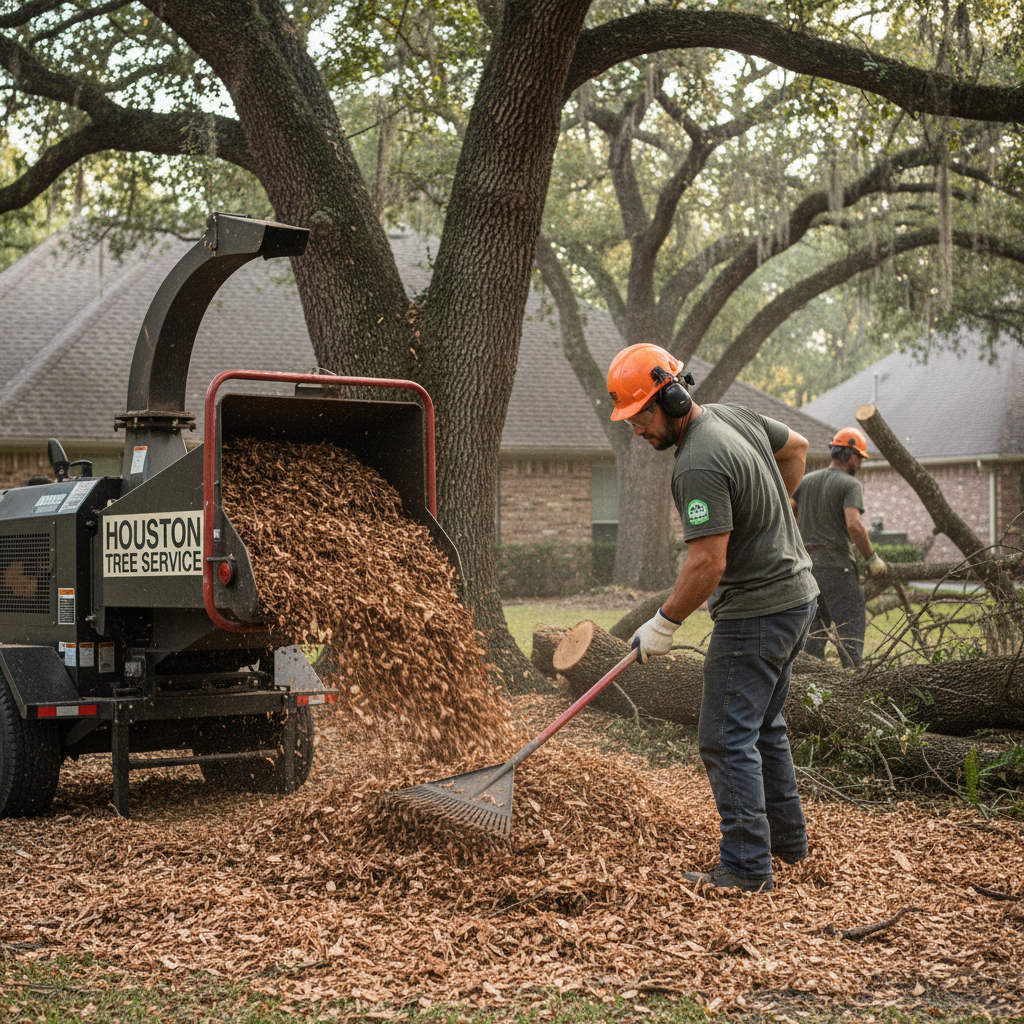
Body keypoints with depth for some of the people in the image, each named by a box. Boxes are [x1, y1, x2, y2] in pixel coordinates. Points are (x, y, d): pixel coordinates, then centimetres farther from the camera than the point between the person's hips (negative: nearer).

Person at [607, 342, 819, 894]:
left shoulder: (699, 465, -24)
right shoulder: (734, 414, 6)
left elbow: (708, 564, -27)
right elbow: (796, 447, 24)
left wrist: (663, 625, -15)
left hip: (755, 611, -10)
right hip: (797, 592, 10)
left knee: (728, 739, -6)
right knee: (763, 725, 22)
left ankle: (747, 867, -4)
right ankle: (787, 839, 32)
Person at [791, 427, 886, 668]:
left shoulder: (807, 480, 12)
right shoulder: (851, 485, -8)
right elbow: (854, 525, -21)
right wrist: (872, 558, -11)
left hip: (807, 564, 7)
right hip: (836, 566, -7)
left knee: (814, 628, 12)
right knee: (851, 627, -3)